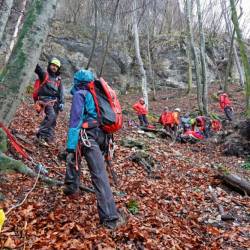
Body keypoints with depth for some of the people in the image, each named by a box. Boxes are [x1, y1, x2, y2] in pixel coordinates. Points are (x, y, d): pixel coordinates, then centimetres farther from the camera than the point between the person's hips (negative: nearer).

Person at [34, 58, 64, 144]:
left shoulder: (58, 79, 17)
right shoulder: (44, 74, 3)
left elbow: (61, 92, 16)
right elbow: (36, 68, -13)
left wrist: (61, 102, 6)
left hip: (55, 101, 6)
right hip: (45, 99, -6)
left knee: (53, 120, 3)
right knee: (51, 115, -26)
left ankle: (48, 138, 9)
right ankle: (41, 134, -19)